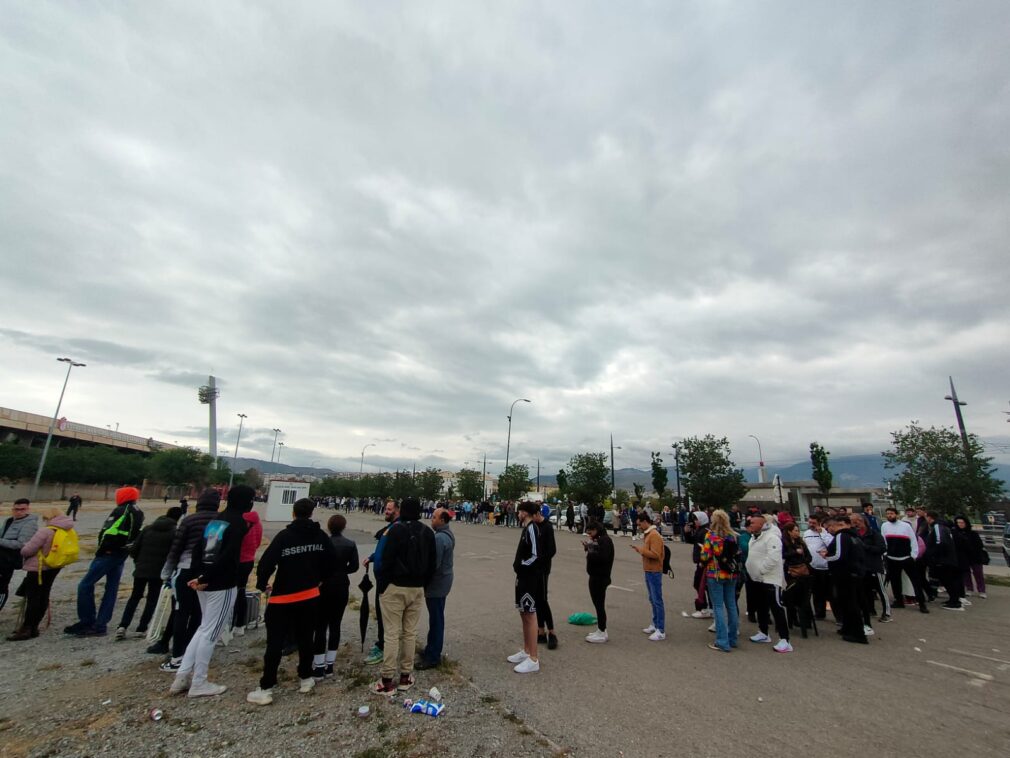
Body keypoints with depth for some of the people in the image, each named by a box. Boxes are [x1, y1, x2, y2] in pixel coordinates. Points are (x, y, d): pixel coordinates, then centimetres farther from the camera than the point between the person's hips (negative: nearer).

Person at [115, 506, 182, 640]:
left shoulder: (148, 528, 5)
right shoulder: (175, 532, -9)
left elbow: (134, 550, 6)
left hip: (141, 569, 4)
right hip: (159, 571, -4)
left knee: (135, 596, 18)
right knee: (152, 599, 11)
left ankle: (122, 626, 8)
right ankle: (142, 628, 13)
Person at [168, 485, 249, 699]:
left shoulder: (216, 519, 11)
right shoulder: (239, 523, -14)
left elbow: (198, 548, 7)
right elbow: (227, 556, -23)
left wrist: (200, 575, 0)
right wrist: (204, 578, -13)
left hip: (205, 583, 8)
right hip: (222, 585, -8)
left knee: (204, 627, 22)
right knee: (210, 632, 5)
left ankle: (182, 676, 24)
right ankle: (198, 684, 16)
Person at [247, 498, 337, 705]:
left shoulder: (284, 536, -15)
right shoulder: (321, 536, -3)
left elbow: (266, 561, -20)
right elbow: (332, 563, 1)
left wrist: (262, 584, -2)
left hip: (283, 598, -4)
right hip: (310, 597, 4)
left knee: (275, 643, 6)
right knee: (305, 639, 17)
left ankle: (265, 689, 9)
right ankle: (305, 679, 28)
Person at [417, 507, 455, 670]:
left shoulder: (439, 538, -24)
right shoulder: (448, 534, 8)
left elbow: (434, 563, -25)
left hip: (436, 583, -10)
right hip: (442, 580, 10)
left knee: (436, 619, 1)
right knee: (436, 618, 19)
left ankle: (433, 656, 11)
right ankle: (432, 649, 31)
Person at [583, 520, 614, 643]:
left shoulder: (605, 540, -17)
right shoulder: (598, 540, 13)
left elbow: (603, 557, -28)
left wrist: (590, 553, -17)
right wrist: (588, 548, 1)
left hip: (600, 577, -10)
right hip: (596, 576, 10)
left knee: (599, 604, -1)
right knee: (598, 603, 17)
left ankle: (602, 633, 9)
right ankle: (601, 630, 28)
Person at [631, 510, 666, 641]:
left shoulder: (654, 535, -19)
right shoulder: (647, 534, 11)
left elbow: (655, 554, -24)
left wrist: (640, 549, -20)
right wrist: (640, 549, 3)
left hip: (654, 572, -10)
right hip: (648, 571, 10)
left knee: (657, 601, -4)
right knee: (652, 600, 17)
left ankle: (661, 631, 2)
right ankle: (655, 624, 27)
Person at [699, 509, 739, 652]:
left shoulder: (710, 535, -13)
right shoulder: (733, 535, 1)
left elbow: (704, 557, -16)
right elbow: (738, 554, 5)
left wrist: (702, 548, 4)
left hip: (715, 575, -5)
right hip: (731, 574, 5)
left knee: (718, 607, 2)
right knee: (731, 605, 15)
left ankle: (723, 642, 4)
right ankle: (732, 639, 26)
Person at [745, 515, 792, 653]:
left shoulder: (772, 537, -20)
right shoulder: (754, 537, 12)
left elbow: (773, 558, -27)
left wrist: (761, 570, -21)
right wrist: (752, 570, 13)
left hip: (770, 579, -10)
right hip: (757, 578, 10)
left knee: (776, 607, -8)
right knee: (761, 606, 18)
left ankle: (784, 640, -3)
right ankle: (763, 633, 31)